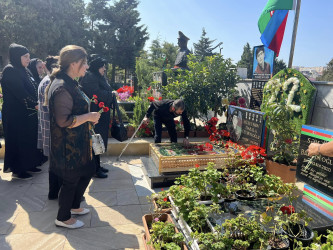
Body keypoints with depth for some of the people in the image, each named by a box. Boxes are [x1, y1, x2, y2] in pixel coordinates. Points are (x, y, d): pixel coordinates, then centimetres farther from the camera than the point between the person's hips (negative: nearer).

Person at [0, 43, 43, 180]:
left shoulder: (24, 70, 14)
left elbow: (33, 89, 13)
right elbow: (19, 92, -20)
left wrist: (37, 103, -2)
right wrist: (35, 105, -16)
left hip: (29, 113, 9)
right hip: (16, 114, -8)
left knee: (30, 139, 13)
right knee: (18, 140, 1)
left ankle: (29, 165, 25)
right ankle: (17, 170, 12)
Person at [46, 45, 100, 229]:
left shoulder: (69, 83, 10)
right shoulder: (62, 88, -23)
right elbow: (64, 120, -27)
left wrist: (89, 117, 12)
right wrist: (88, 117, -19)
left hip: (78, 142, 11)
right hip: (68, 145, -11)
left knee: (88, 171, 21)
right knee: (71, 180, 6)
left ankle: (74, 206, 41)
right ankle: (63, 218, 28)